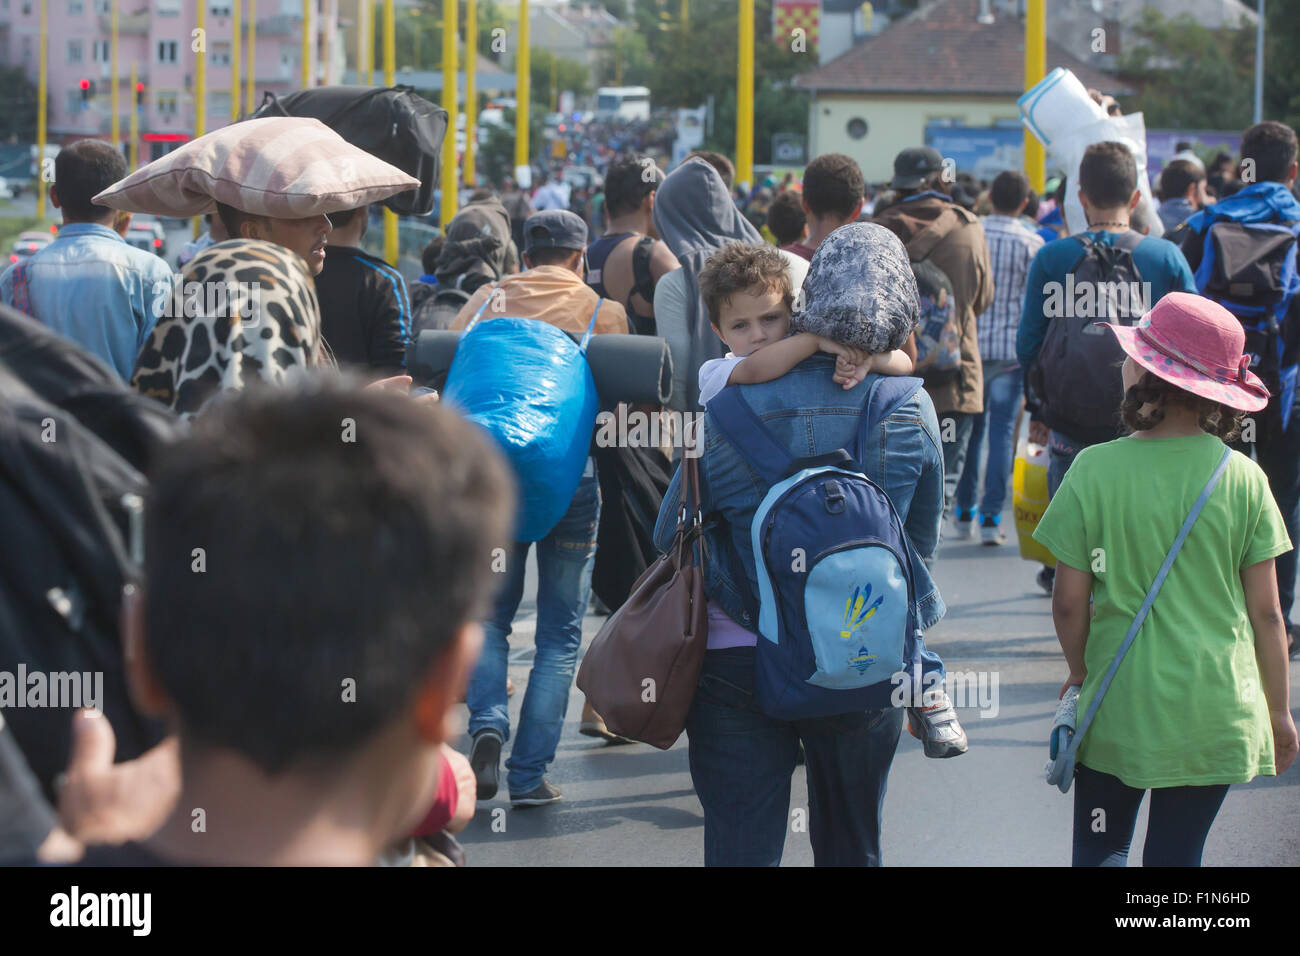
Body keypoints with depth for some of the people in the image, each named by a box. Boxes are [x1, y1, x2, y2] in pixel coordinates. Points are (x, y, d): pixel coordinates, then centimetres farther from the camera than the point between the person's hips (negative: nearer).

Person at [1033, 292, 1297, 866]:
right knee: (1176, 856, 11)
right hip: (1215, 710, 2)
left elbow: (1070, 602, -6)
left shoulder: (1095, 471, -11)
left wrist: (1079, 670, 15)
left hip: (1119, 706, -2)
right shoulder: (1244, 479, -6)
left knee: (1100, 848, 13)